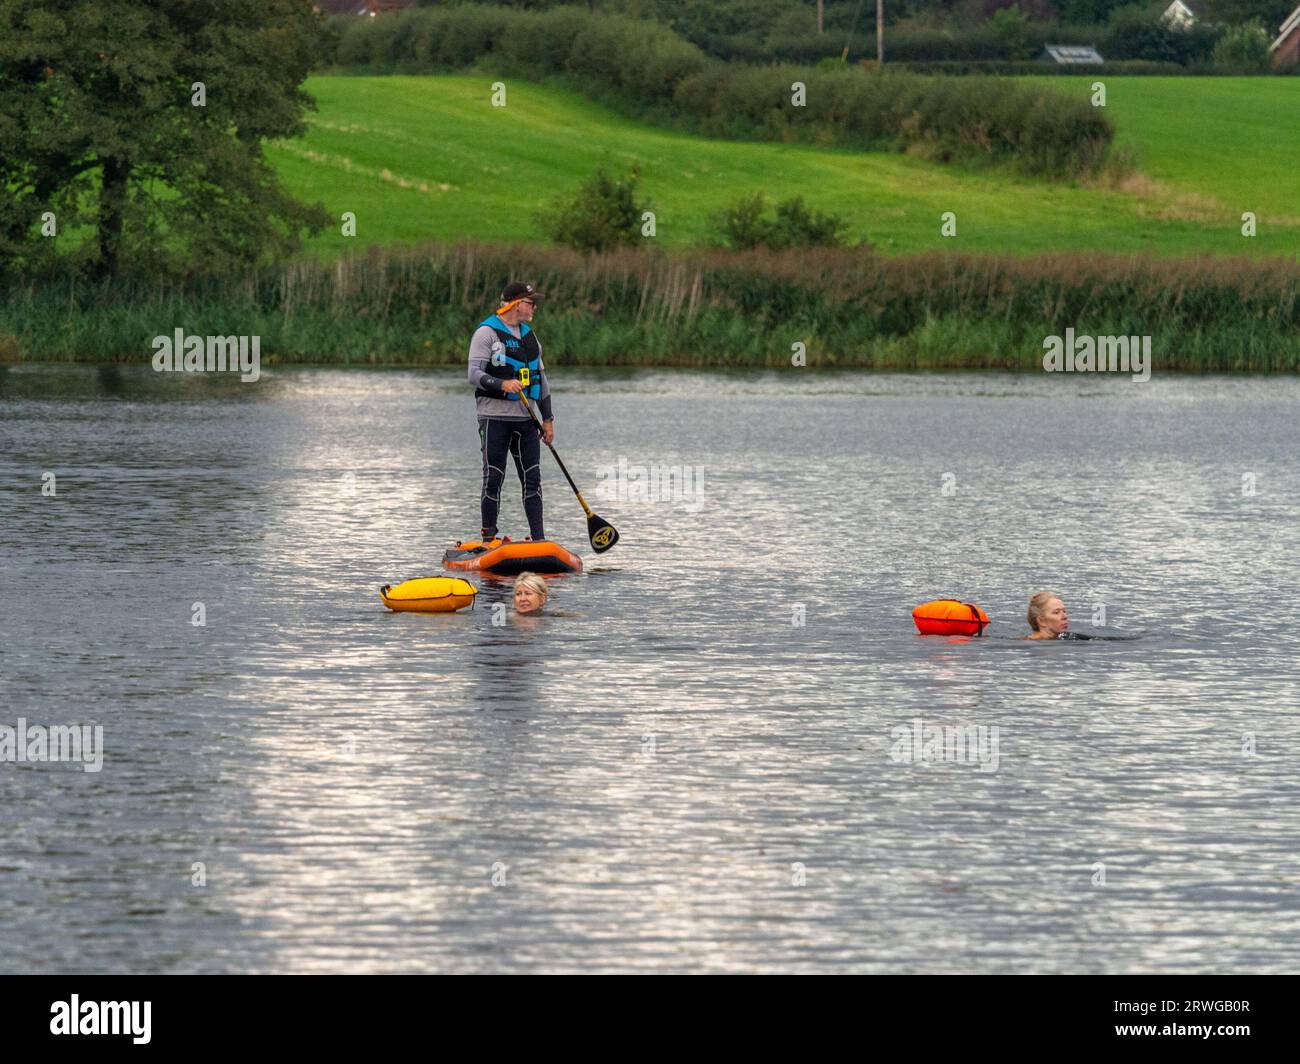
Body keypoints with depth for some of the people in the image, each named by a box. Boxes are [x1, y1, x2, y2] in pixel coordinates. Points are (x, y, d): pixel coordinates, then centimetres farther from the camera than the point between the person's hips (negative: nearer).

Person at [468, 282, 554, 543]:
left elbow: (541, 378, 21)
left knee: (532, 479, 2)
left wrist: (548, 419, 17)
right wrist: (502, 384, -30)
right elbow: (474, 374, -14)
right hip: (495, 417, -6)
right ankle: (488, 539, 1)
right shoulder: (487, 332, -6)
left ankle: (539, 539, 3)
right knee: (494, 478, -4)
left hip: (525, 418, 6)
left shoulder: (529, 335, 17)